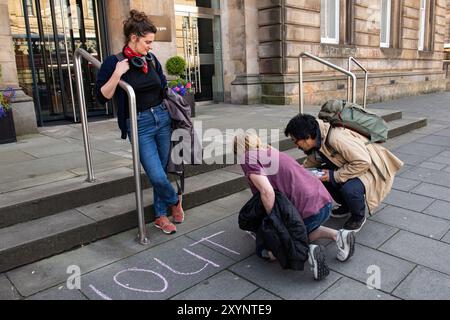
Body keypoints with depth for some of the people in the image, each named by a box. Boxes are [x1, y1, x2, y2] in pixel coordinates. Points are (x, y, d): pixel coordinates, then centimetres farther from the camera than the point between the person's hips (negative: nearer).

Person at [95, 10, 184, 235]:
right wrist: (117, 74, -20)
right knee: (157, 177, -10)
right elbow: (102, 98, -9)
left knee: (162, 172, 9)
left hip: (162, 119, 5)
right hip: (139, 125, -4)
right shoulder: (114, 62, -7)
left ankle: (161, 216, 27)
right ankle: (175, 200, 22)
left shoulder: (151, 60, 7)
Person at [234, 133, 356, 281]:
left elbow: (267, 192, -17)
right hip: (325, 202, 8)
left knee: (264, 249, 12)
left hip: (307, 210, -8)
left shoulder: (249, 158, -2)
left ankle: (307, 252, -11)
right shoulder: (272, 152, 23)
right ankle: (337, 235, 13)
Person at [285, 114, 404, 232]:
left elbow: (363, 162, -33)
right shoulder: (317, 142, -4)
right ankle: (346, 206, 15)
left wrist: (335, 176, -27)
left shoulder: (336, 137, -32)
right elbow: (309, 164, 11)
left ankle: (359, 217, -1)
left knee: (349, 188, -34)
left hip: (372, 168, -9)